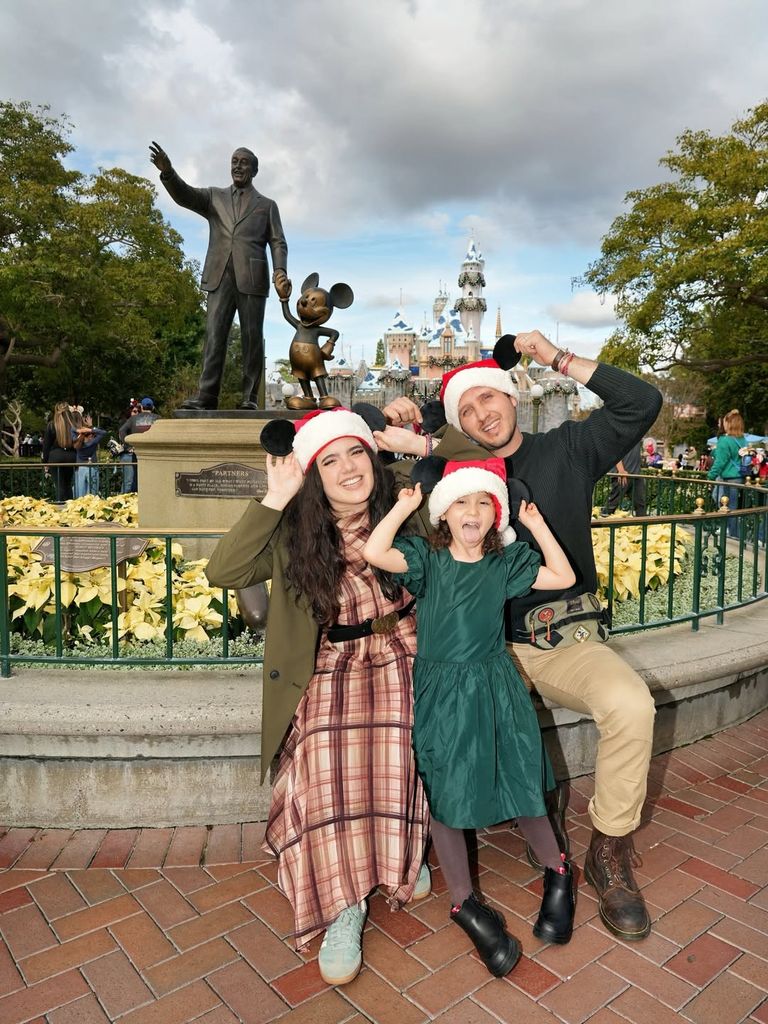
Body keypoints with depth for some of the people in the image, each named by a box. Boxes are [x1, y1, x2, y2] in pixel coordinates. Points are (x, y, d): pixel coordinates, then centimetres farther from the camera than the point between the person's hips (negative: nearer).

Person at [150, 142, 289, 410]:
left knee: (252, 337, -3)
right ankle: (206, 396, -14)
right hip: (220, 276, 1)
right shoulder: (214, 197, 22)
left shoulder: (267, 205, 19)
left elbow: (278, 243, 10)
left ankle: (250, 397, -2)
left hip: (252, 277, -1)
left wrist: (280, 272, -9)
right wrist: (168, 172, -15)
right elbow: (184, 195, 6)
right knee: (214, 335, -8)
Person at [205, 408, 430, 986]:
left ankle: (406, 855, 6)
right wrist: (275, 499, -19)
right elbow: (223, 573, -16)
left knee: (395, 749, -27)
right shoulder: (293, 532, -2)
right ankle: (343, 906, -6)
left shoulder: (403, 510, -1)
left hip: (402, 656, 0)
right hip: (332, 667, 0)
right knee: (324, 759, -27)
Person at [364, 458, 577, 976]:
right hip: (439, 693, 0)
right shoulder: (427, 557, -5)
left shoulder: (506, 561, 1)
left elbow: (564, 577, -1)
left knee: (519, 786, 8)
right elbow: (374, 553, -21)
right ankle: (465, 902, 27)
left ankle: (558, 874, 36)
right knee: (444, 797, 6)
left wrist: (536, 523, -4)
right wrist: (405, 504, -11)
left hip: (496, 690, 1)